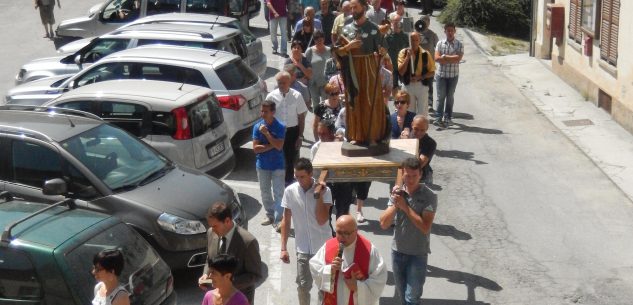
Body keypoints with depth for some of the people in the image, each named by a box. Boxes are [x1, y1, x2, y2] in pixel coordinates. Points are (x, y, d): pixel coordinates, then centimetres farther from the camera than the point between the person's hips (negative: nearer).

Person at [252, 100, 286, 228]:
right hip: (262, 165, 3)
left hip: (278, 165, -3)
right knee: (265, 192, 14)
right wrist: (271, 146, -16)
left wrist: (266, 133, -23)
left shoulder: (280, 127, -11)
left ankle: (278, 219, -1)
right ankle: (270, 215, 30)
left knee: (278, 193, -4)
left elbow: (279, 146, -20)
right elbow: (255, 148, -8)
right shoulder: (257, 126, -4)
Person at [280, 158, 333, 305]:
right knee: (303, 285, 7)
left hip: (323, 246, -1)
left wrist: (319, 196, -25)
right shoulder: (290, 191, -6)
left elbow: (322, 220, -18)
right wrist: (283, 248, 0)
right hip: (302, 248, 1)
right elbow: (286, 220, 1)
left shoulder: (324, 191, -12)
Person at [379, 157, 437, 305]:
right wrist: (395, 204, -18)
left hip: (418, 254, -4)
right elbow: (384, 224, -4)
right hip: (397, 251, 5)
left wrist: (405, 207, -22)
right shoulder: (397, 193, 0)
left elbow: (425, 227, -21)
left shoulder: (429, 196, -12)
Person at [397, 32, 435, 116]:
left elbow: (432, 72, 2)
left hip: (422, 86, -1)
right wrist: (408, 56, -19)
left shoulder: (426, 54, -3)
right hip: (408, 86, 1)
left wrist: (420, 77, -14)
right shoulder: (403, 53, -3)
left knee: (422, 113, 2)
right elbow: (401, 72, -11)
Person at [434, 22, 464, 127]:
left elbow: (458, 58, -13)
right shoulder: (440, 43, 2)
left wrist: (444, 57, -13)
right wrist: (451, 58, -14)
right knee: (440, 96, 1)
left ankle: (448, 118, 16)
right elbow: (437, 58, -9)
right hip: (441, 74, 0)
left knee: (450, 97, 8)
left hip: (453, 75, 0)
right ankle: (439, 118, 3)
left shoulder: (459, 44, -1)